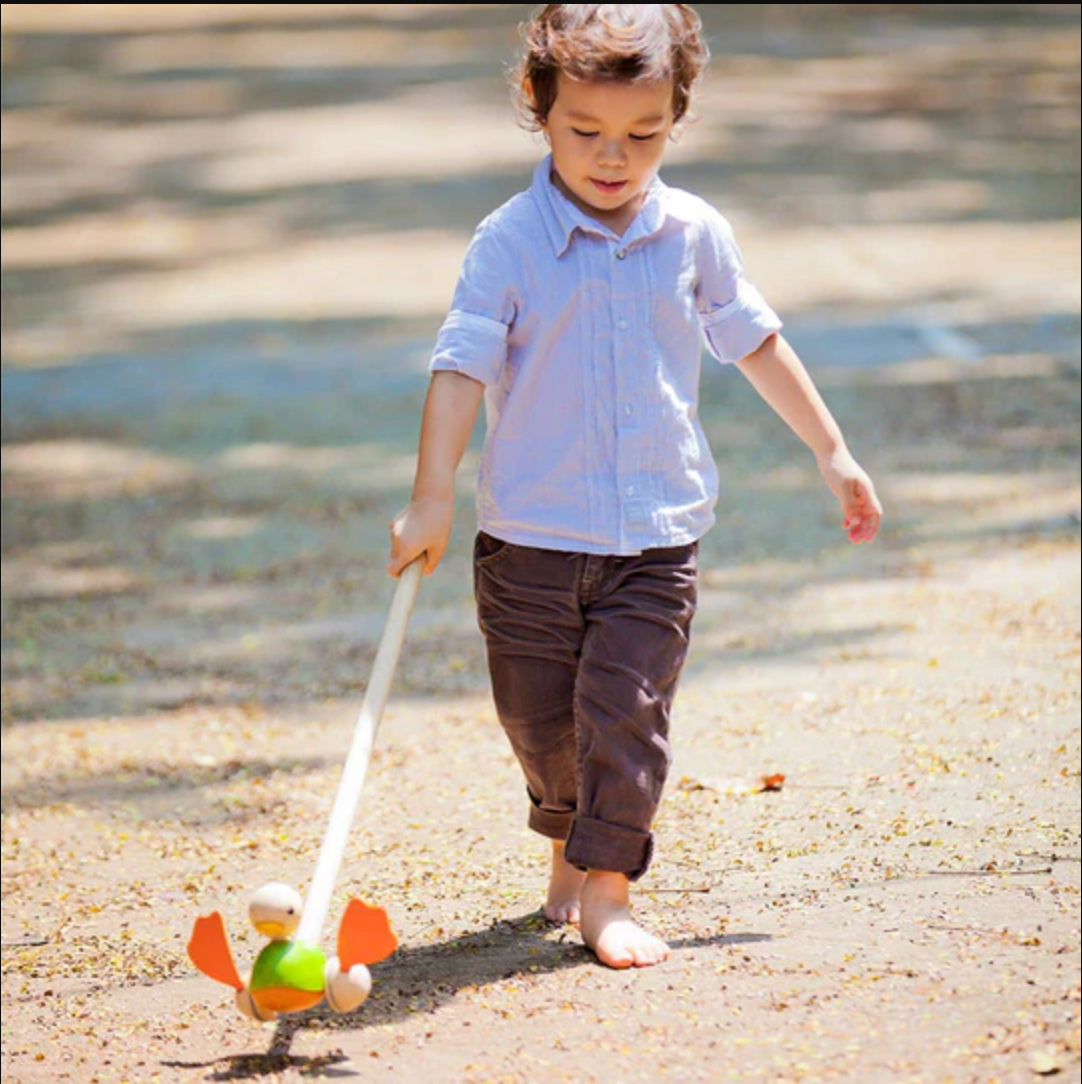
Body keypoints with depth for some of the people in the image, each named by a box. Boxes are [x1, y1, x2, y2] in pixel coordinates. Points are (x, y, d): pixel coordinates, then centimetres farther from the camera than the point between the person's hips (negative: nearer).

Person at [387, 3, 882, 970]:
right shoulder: (510, 243, -8)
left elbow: (757, 343, 14)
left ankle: (606, 886, 0)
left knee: (624, 709, -10)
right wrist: (432, 499, -21)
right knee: (539, 717, 10)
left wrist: (832, 452, 18)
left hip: (657, 537, 1)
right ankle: (567, 842, 35)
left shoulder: (695, 235, 1)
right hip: (530, 537, -1)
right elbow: (462, 366, -12)